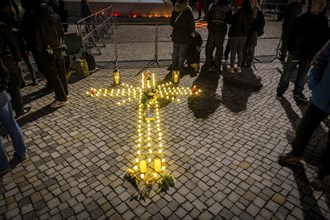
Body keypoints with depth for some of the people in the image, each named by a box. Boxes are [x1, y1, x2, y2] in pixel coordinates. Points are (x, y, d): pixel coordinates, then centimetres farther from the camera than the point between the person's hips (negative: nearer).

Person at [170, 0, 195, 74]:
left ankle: (174, 65, 27)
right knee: (182, 53, 5)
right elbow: (192, 23, -10)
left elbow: (171, 22, 12)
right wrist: (192, 32, 5)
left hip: (175, 34, 5)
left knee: (175, 51, 17)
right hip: (184, 35, -5)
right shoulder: (188, 11, -13)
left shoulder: (174, 11, 3)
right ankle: (181, 67, 11)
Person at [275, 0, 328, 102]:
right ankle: (280, 91, 20)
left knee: (302, 75, 13)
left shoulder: (324, 20, 2)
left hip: (310, 54, 4)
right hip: (296, 51, -3)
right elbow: (291, 35, -9)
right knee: (287, 73, 5)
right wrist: (292, 49, -15)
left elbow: (324, 38, 7)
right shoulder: (301, 18, -10)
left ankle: (298, 93, 26)